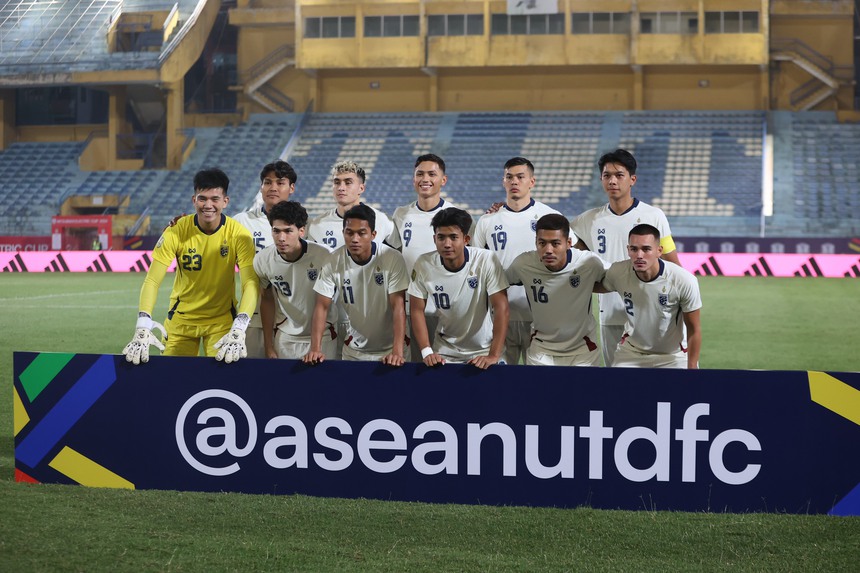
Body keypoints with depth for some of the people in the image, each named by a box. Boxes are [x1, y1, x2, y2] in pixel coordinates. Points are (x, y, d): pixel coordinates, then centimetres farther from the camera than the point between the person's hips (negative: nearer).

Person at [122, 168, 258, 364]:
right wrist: (143, 329, -35)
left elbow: (251, 283, -23)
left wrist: (238, 331, -39)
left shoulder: (238, 234, -17)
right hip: (181, 319, 1)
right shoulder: (177, 231, -15)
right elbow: (152, 280, -19)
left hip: (221, 319, -1)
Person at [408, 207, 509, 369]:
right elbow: (417, 310, -4)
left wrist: (494, 356, -23)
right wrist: (427, 352, -14)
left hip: (483, 349, -1)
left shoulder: (487, 260, -17)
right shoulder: (423, 264, -11)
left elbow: (501, 308, -17)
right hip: (445, 351, 2)